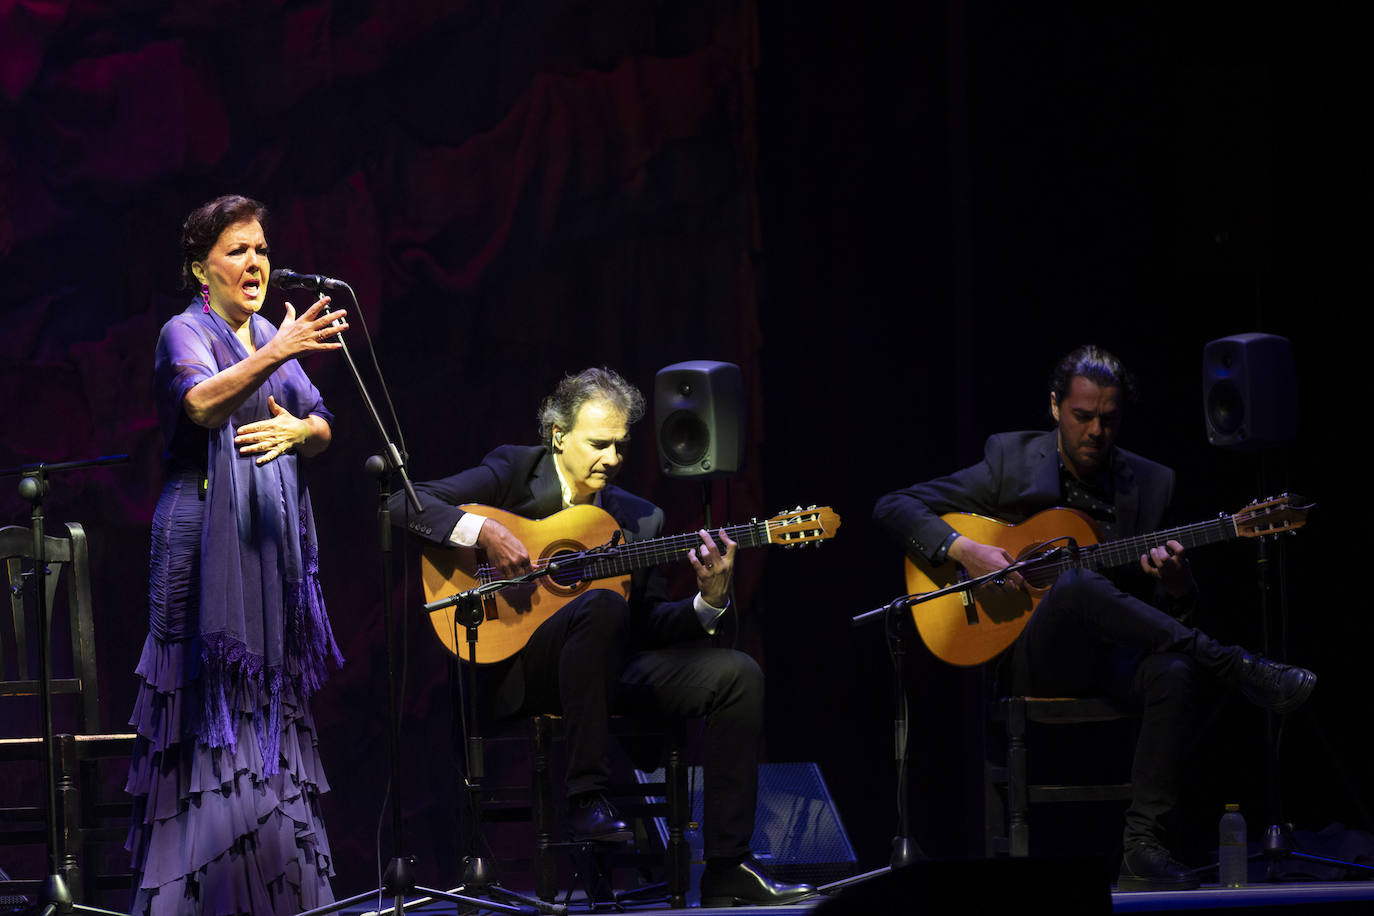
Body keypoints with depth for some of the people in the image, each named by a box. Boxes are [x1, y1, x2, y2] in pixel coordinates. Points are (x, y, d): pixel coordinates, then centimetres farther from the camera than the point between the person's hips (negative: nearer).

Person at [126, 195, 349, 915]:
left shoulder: (270, 338, 16)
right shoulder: (186, 334, -5)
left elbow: (324, 430, 16)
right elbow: (203, 403, -26)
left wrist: (298, 429, -7)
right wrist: (275, 355, -40)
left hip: (275, 538, 7)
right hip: (206, 536, -7)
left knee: (271, 706, 7)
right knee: (212, 706, -10)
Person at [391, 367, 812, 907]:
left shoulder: (640, 519, 15)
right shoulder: (514, 473, 2)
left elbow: (650, 625, 12)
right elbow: (404, 504, -7)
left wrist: (710, 600, -7)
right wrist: (483, 532, -21)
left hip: (611, 669, 5)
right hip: (519, 668, -5)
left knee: (739, 676, -12)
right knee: (602, 604, -36)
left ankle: (727, 870, -14)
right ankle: (586, 798, -33)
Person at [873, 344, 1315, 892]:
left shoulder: (1151, 484, 11)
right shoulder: (1011, 460, 5)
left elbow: (1171, 609, 12)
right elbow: (894, 507, 1)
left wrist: (1175, 584, -13)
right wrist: (963, 550, -16)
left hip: (1112, 658, 3)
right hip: (1031, 657, -3)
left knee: (1175, 672, -34)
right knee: (1078, 583, -37)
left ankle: (1144, 848, -36)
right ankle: (1235, 667, -33)